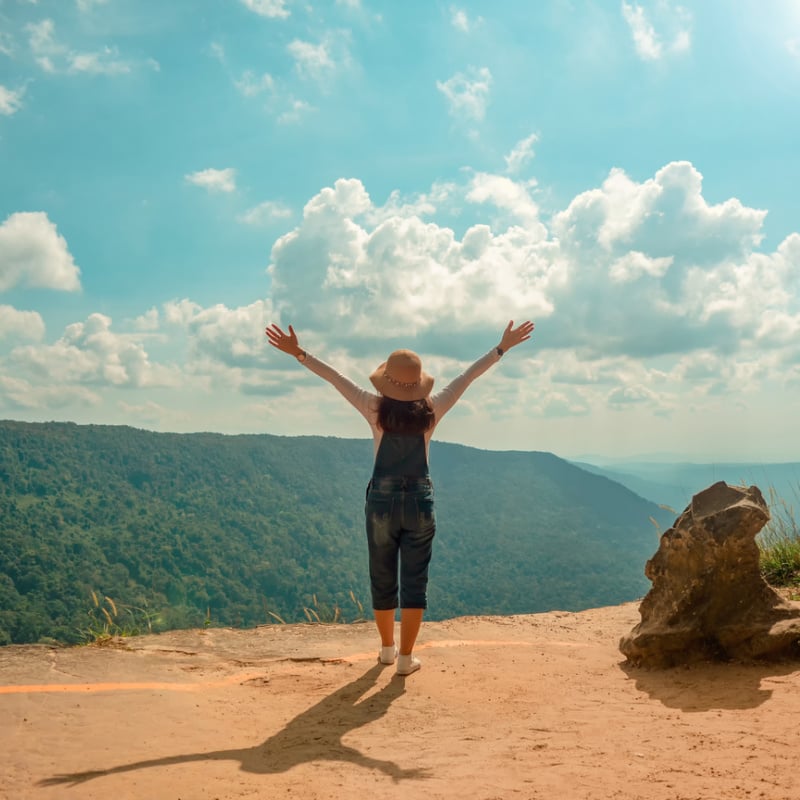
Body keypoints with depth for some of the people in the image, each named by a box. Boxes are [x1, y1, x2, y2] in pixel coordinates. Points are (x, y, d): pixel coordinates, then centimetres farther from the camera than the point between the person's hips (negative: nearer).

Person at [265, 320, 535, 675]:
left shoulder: (375, 408, -10)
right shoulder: (432, 410, -7)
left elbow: (335, 378, -10)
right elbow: (468, 376, -3)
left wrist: (298, 353, -9)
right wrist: (503, 347, 2)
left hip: (382, 500, 0)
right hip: (419, 501, 0)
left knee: (382, 579, 14)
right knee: (414, 581, 5)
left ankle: (387, 649, 27)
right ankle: (406, 657, 6)